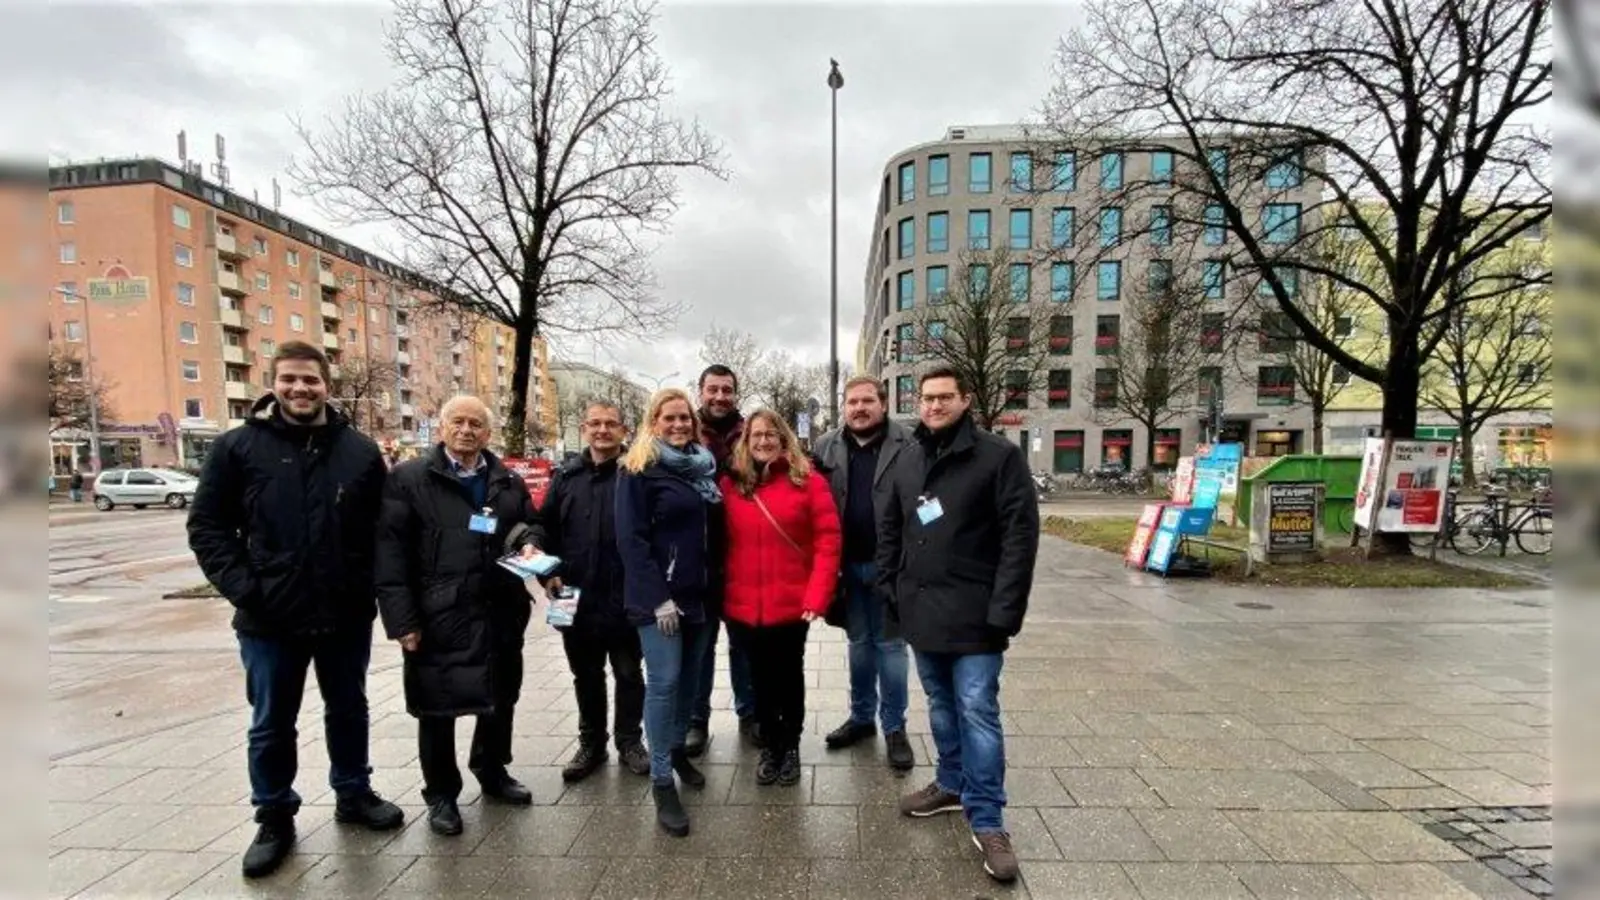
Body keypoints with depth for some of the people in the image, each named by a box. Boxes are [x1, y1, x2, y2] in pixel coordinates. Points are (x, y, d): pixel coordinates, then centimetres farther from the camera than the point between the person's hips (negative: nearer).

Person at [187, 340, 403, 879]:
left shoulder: (360, 451, 0)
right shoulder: (237, 447, -3)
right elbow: (207, 527, -2)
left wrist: (370, 585, -5)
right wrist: (242, 588, -12)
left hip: (346, 614, 1)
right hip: (269, 618, -1)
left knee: (348, 711, 18)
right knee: (271, 725, 14)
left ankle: (354, 794, 37)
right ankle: (274, 817, 34)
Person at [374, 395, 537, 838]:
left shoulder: (509, 482, 8)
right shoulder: (409, 478, -4)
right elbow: (390, 552, -8)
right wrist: (403, 619, -13)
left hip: (501, 614, 4)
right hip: (437, 618, -4)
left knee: (501, 699, 17)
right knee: (437, 708, 10)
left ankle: (493, 773, 40)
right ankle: (441, 794, 31)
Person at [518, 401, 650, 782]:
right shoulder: (567, 475, 6)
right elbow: (544, 523, 12)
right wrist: (537, 547, -8)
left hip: (625, 598, -3)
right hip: (576, 597, 4)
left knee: (628, 674, 13)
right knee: (586, 676, 18)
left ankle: (630, 741, 31)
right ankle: (591, 744, 36)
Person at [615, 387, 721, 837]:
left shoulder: (704, 466, 11)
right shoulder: (638, 470, -8)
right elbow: (630, 538, -13)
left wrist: (716, 587, 9)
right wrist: (658, 598, -18)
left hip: (700, 595, 6)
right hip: (659, 597, -6)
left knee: (690, 677, 15)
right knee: (664, 681, -3)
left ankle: (677, 750, 35)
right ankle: (661, 782, 11)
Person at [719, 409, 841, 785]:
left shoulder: (807, 481, -6)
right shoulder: (730, 484, 2)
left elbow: (828, 540, -8)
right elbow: (721, 544, 5)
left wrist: (817, 595, -14)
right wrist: (721, 596, 0)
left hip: (792, 603, -2)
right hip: (744, 606, 2)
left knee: (789, 675, 15)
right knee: (760, 678, 17)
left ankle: (790, 746, 36)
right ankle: (769, 746, 37)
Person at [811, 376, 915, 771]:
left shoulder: (906, 446, -9)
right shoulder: (827, 447, 3)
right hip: (848, 563, 4)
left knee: (890, 643, 9)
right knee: (859, 641, 18)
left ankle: (894, 727, 24)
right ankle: (861, 716, 34)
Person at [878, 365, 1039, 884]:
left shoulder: (999, 456, -10)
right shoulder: (908, 460, 9)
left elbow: (1020, 536, -13)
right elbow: (889, 529, 15)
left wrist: (1004, 612, -17)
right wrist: (889, 588, 8)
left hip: (973, 615, -5)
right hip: (921, 610, 6)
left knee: (977, 712, 1)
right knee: (941, 706, 19)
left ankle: (986, 820, 17)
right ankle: (952, 784, 38)